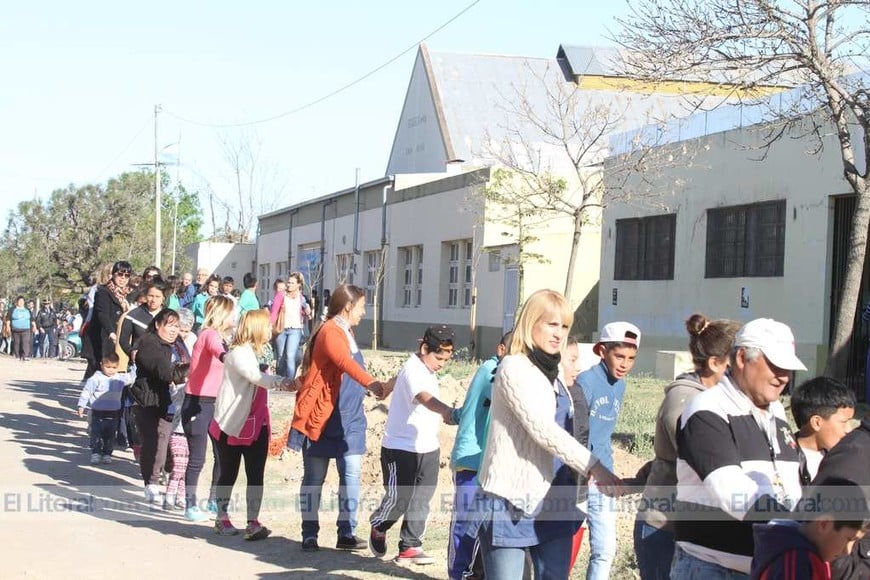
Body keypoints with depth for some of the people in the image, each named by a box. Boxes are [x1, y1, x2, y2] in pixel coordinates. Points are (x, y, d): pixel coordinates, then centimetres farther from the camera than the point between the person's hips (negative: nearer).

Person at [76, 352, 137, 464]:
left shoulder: (120, 378, 4)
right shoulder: (96, 378, -8)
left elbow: (132, 377, 10)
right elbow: (86, 392, -6)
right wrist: (81, 406, -8)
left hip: (113, 414, 3)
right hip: (98, 413, -3)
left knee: (110, 435, 9)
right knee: (96, 434, 0)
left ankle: (107, 454, 18)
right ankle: (95, 453, 10)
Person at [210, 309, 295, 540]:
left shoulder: (254, 353, 15)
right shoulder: (238, 353, -16)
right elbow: (256, 377, -34)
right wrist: (282, 382, -48)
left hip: (256, 426, 7)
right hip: (231, 425, -7)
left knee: (256, 475, -4)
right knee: (228, 474, 8)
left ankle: (253, 523, -6)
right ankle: (222, 519, 23)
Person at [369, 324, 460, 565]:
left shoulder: (426, 370, 11)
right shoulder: (413, 370, -20)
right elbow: (425, 398, -40)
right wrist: (450, 412, -57)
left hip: (428, 448, 9)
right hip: (400, 448, -9)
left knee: (421, 501, 6)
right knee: (398, 499, -2)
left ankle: (410, 546, 13)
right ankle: (378, 528, 26)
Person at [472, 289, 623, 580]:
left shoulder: (550, 371, 15)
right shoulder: (514, 367, -10)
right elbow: (542, 430, -20)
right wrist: (593, 467, -25)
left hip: (553, 504, 8)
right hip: (512, 503, -8)